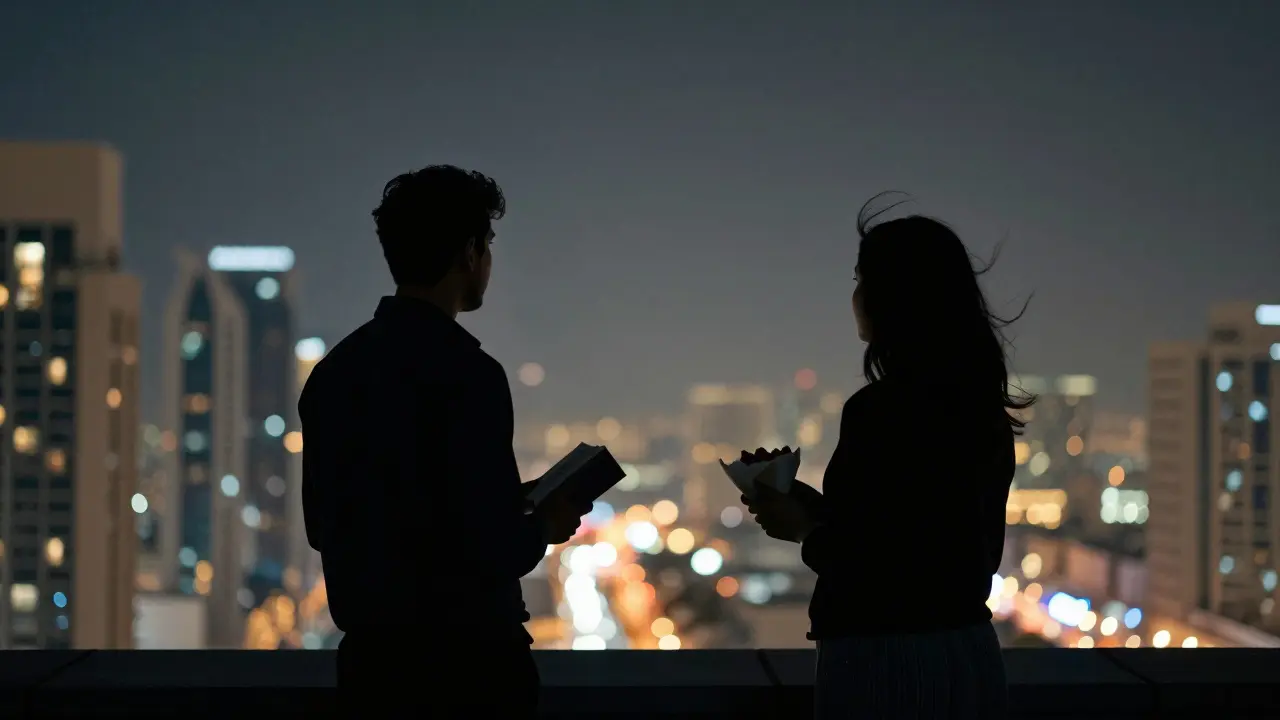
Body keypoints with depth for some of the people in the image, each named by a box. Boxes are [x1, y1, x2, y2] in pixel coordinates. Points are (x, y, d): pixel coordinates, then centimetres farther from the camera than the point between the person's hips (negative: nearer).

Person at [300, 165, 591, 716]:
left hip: (370, 655, 7)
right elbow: (492, 547, -21)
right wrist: (545, 526, 1)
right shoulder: (464, 372, -17)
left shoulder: (334, 370, 6)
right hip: (464, 659, -7)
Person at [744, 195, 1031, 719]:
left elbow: (867, 563, -20)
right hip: (969, 656, 8)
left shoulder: (878, 412, -17)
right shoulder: (983, 410, 8)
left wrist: (806, 530, -1)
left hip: (886, 663, -8)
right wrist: (823, 512, 16)